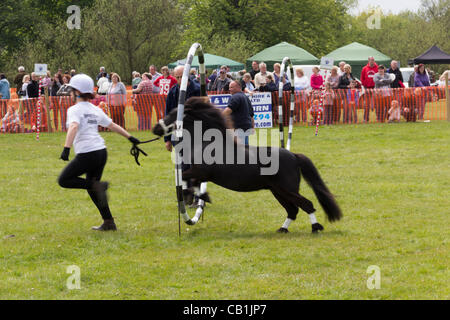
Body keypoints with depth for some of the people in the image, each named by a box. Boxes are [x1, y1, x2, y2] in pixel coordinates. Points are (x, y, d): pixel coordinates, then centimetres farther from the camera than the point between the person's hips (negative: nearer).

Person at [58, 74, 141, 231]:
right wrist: (130, 137, 30)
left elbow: (74, 127, -25)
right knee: (91, 187, 17)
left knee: (64, 180, 4)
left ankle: (97, 185, -11)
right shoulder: (95, 110, 15)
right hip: (101, 151, 8)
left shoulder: (74, 110, -7)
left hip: (87, 153, -8)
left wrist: (66, 148, -34)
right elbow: (112, 125, 21)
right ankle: (109, 223, 12)